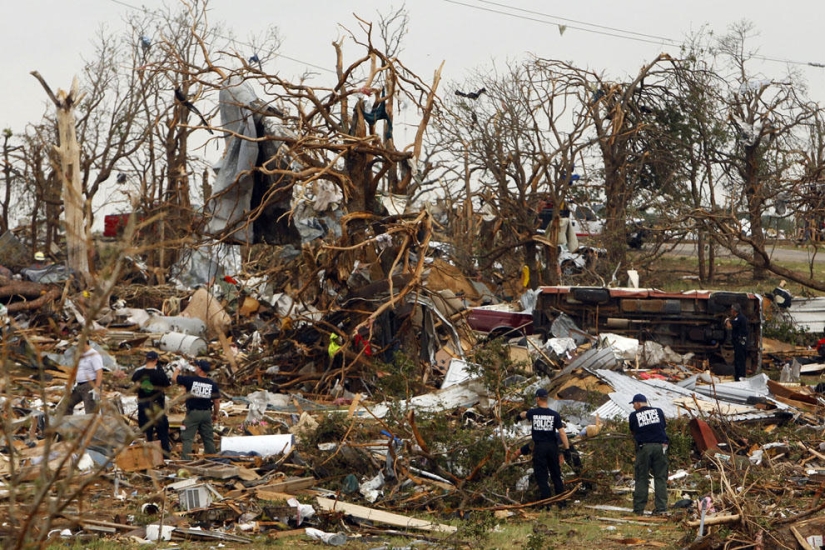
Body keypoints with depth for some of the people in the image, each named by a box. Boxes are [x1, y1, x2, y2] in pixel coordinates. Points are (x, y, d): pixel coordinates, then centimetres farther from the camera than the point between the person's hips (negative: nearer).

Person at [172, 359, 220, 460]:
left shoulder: (190, 380, -11)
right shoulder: (212, 384, -1)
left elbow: (174, 378, 2)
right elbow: (217, 401, 3)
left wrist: (178, 368, 20)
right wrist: (215, 414, 17)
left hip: (193, 413, -4)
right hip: (206, 413, 4)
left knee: (187, 438, -1)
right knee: (208, 438, 13)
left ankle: (185, 460, -8)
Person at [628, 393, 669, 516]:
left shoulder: (634, 415, 3)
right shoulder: (658, 411, 10)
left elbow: (632, 432, 12)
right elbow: (664, 427, 17)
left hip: (644, 447, -2)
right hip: (660, 446, 2)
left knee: (641, 479, 5)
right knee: (660, 478, 5)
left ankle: (638, 509, 5)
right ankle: (661, 507, 0)